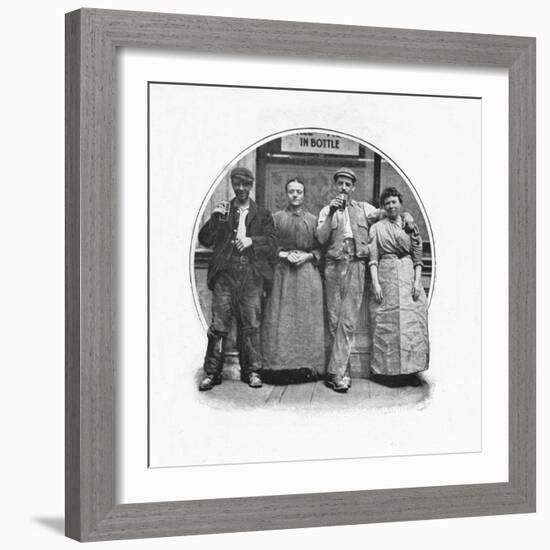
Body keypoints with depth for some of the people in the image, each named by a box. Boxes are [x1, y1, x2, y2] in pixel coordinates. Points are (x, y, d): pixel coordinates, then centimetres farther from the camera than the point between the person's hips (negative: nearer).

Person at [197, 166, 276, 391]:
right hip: (225, 273, 0)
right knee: (218, 324, -5)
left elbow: (271, 244, 7)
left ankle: (251, 371, 9)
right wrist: (215, 218, -7)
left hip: (251, 274, 0)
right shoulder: (222, 211, 15)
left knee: (251, 324, 0)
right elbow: (204, 240, 8)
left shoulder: (262, 214, 15)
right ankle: (212, 372, 0)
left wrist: (252, 241, -10)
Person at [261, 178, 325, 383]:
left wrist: (308, 256, -9)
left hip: (307, 272, 1)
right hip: (282, 272, -1)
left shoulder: (313, 220, 10)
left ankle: (307, 366, 2)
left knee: (307, 319, -1)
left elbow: (321, 249, 8)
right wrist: (284, 254, -10)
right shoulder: (277, 218, 8)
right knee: (281, 319, -4)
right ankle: (280, 366, -2)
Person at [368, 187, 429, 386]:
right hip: (386, 276, -1)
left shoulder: (411, 227, 12)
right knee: (387, 325, -4)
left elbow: (418, 257, 9)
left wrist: (417, 281, -3)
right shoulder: (377, 228, 8)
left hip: (408, 276, 1)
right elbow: (372, 258, 2)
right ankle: (389, 371, 0)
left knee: (412, 324, -4)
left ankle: (411, 371, 0)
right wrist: (375, 283, -9)